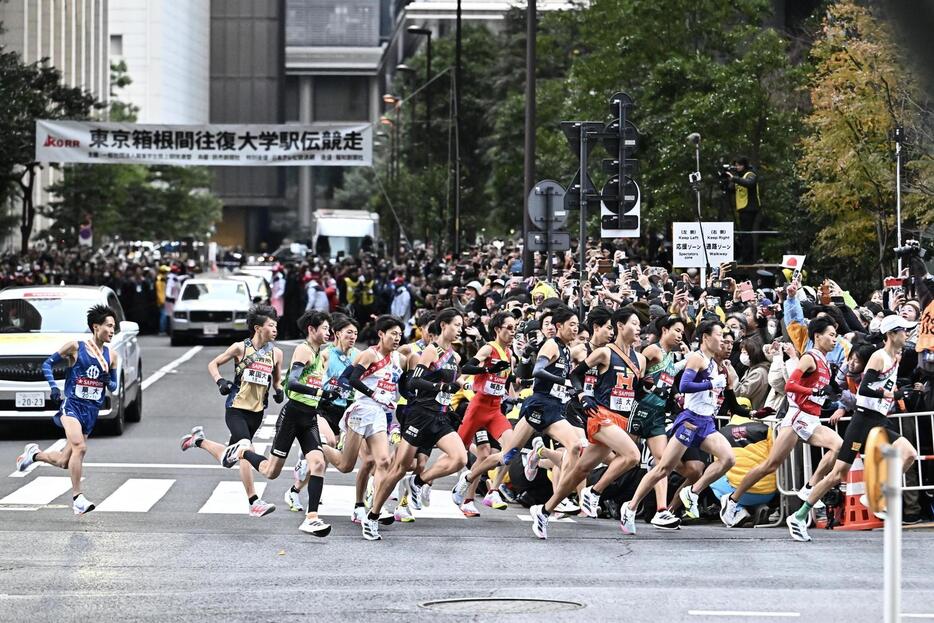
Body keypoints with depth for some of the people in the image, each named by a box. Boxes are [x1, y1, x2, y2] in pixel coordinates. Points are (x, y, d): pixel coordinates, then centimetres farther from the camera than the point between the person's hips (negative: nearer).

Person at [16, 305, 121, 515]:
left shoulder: (111, 356, 9)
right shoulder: (75, 347, -3)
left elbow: (114, 387, 17)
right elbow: (47, 364, 5)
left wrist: (108, 380, -7)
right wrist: (53, 387, -9)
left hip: (92, 411, 5)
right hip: (72, 405, -5)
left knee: (64, 462, 9)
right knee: (79, 447, -29)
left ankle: (34, 454, 38)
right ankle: (77, 498, -25)